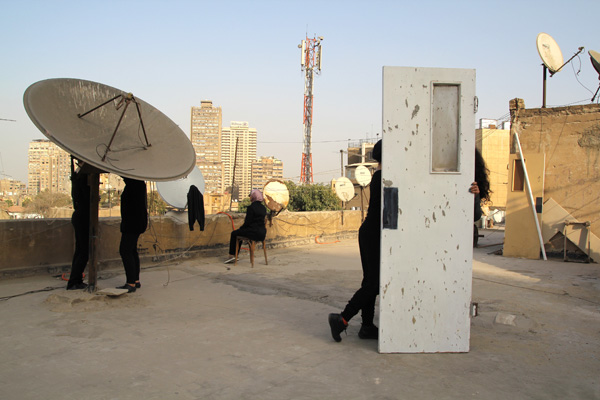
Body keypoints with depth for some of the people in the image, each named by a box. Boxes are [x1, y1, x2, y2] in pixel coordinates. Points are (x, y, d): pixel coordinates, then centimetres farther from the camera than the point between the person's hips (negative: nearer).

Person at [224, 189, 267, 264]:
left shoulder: (251, 207, -14)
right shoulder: (263, 208, 11)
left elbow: (247, 222, -14)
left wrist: (240, 228, 5)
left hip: (254, 233, -9)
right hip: (262, 233, 9)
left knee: (234, 234, 11)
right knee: (239, 232, 28)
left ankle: (232, 255, 16)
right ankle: (235, 255, 31)